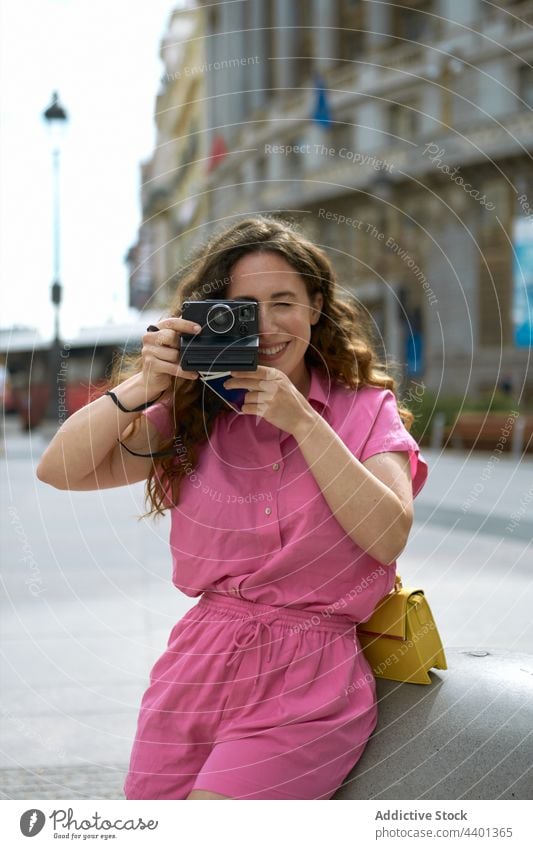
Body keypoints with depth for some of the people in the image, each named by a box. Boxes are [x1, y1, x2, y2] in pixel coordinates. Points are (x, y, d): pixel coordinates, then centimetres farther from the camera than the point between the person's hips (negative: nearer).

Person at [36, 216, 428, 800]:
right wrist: (143, 385, -13)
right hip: (199, 667, 3)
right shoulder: (195, 415, 7)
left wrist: (301, 421, -16)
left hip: (312, 676, -3)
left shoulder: (366, 409, 3)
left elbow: (388, 536, -13)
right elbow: (59, 470, 0)